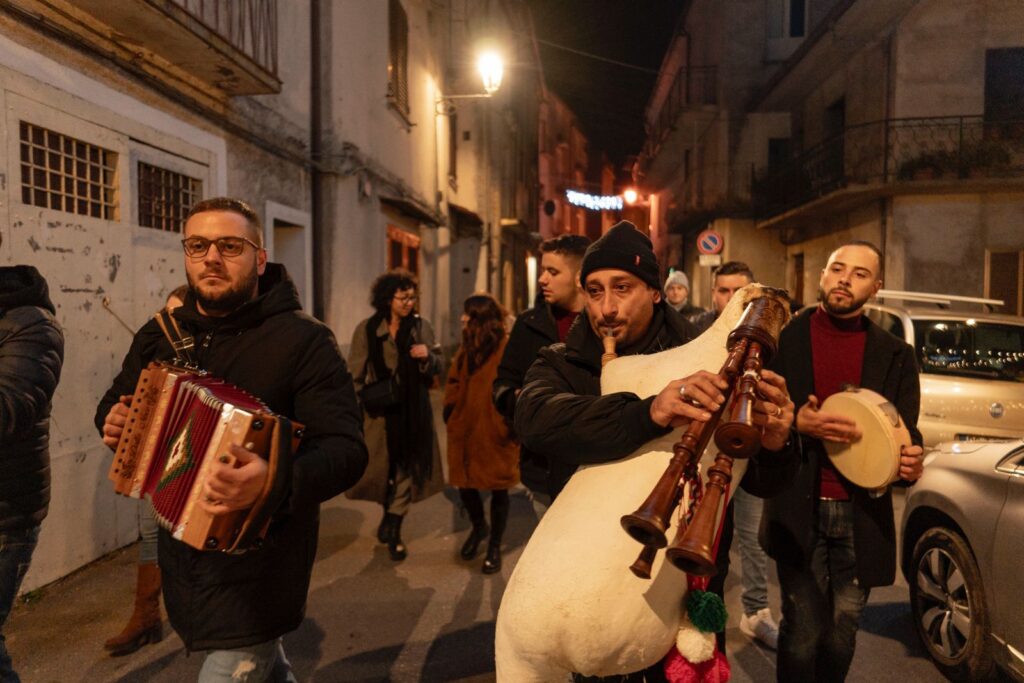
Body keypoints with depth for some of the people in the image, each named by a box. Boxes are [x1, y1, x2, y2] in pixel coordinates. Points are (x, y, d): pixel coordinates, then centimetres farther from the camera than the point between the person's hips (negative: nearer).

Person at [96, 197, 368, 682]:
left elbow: (346, 450, -23)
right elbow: (117, 403, 20)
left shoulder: (303, 340, -17)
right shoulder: (159, 335, 3)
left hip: (260, 558, -6)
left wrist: (278, 480, -42)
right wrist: (112, 422, -5)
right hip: (182, 549, 7)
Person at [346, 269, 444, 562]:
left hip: (413, 409, 1)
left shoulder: (421, 326, 2)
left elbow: (436, 368, 7)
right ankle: (390, 512, 35)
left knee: (407, 467, 4)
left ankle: (393, 529, 18)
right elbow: (356, 374, -1)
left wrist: (428, 357, -15)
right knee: (380, 467, 7)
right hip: (379, 410, -1)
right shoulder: (366, 330, -3)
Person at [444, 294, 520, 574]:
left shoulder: (507, 348, -13)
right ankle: (479, 527, 42)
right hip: (464, 430, 6)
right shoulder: (466, 348, 10)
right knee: (464, 483, 13)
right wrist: (450, 414, 5)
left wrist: (511, 423, -16)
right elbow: (454, 384, 14)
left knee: (498, 490, 9)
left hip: (495, 433, -6)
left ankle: (495, 547, 27)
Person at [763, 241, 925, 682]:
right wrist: (795, 422, -20)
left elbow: (905, 432, 4)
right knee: (803, 633, 1)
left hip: (863, 516, 3)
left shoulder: (895, 355, 6)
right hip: (799, 512, -2)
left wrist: (911, 461, -18)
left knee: (842, 634, 14)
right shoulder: (784, 336, -1)